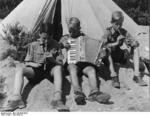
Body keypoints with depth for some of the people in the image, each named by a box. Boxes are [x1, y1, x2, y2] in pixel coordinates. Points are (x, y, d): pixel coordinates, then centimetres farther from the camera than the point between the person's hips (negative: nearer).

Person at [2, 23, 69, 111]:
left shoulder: (55, 45, 7)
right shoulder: (33, 45, 10)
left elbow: (60, 63, 6)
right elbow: (27, 62, 10)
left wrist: (52, 60, -16)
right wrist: (33, 64, -13)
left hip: (50, 69, -1)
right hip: (36, 70, 2)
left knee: (58, 68, -36)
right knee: (19, 69, -26)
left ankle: (57, 99, -50)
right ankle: (16, 99, -42)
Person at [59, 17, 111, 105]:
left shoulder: (85, 38, 20)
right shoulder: (65, 38, 20)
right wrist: (62, 44, -10)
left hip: (85, 63, 1)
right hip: (72, 63, -1)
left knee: (92, 70, -32)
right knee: (73, 69, -36)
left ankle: (95, 93, -54)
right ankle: (78, 93, -56)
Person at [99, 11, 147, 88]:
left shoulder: (124, 32, -3)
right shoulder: (108, 32, -12)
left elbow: (136, 43, -8)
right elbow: (102, 45, -28)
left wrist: (130, 43, -31)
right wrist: (116, 43, -38)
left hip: (122, 58, 3)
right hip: (110, 58, -3)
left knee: (135, 48, -14)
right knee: (107, 49, -32)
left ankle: (136, 75, -18)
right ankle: (114, 76, -36)